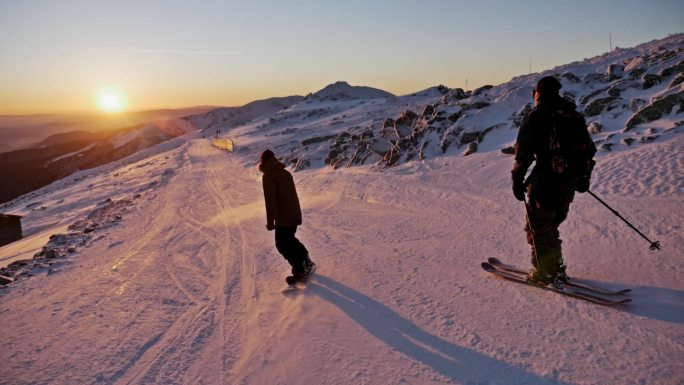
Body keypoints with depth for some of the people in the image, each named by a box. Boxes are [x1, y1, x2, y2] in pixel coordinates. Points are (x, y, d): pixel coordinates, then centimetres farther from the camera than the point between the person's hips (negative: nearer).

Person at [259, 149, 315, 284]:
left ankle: (301, 272, 5)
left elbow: (270, 200, -18)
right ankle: (306, 262, 29)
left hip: (283, 218, -8)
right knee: (290, 240, 25)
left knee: (283, 244, 4)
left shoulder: (268, 175, -12)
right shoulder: (286, 173, 13)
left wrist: (270, 221, -14)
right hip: (295, 215, 8)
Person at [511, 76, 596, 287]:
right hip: (569, 183, 7)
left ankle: (545, 273, 8)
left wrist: (518, 180, -4)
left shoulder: (536, 116, -7)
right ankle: (555, 268, 26)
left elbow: (523, 153, -12)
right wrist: (584, 177, 27)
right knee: (551, 227, 20)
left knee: (537, 228, 5)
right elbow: (589, 148, 17)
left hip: (545, 184, -7)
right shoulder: (574, 115, 13)